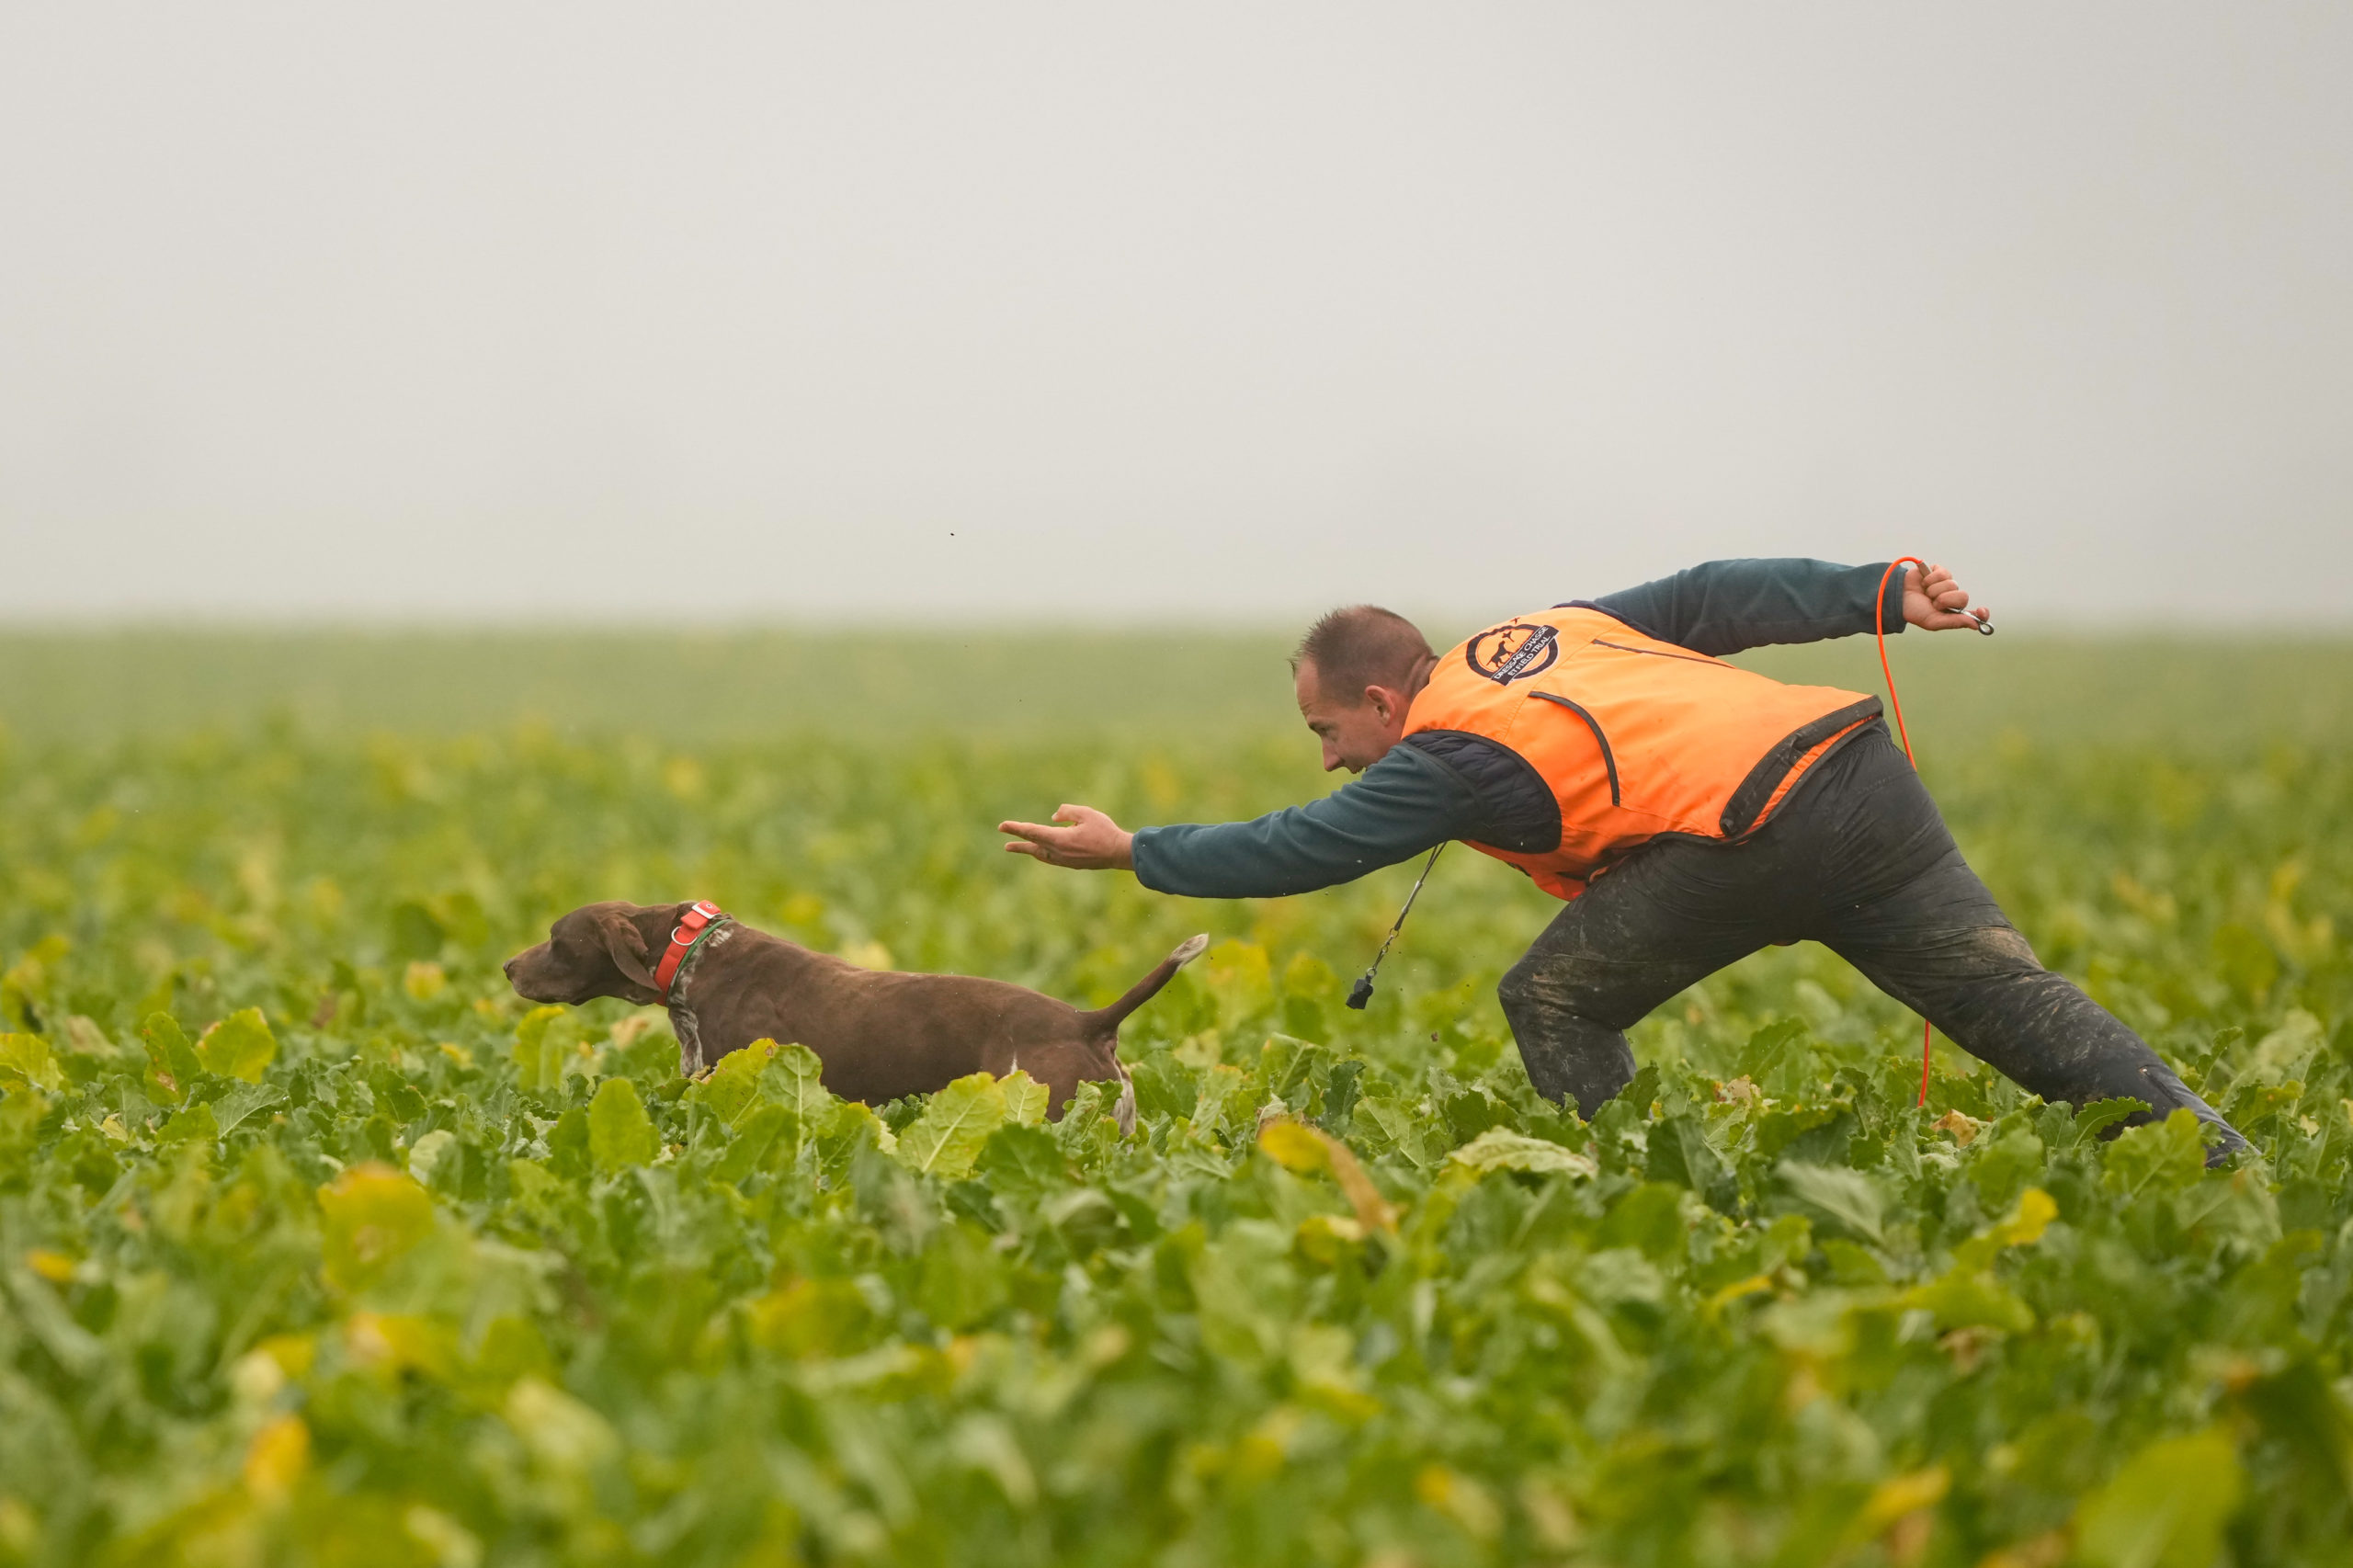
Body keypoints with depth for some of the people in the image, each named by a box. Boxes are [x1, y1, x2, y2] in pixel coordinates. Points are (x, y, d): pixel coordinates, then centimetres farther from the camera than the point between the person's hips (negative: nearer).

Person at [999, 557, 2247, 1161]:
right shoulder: (1547, 629, 26)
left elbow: (1294, 851, 9)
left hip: (1756, 834, -8)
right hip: (1865, 768, 8)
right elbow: (1711, 601, 21)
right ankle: (2214, 1155, -9)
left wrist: (1132, 851, 19)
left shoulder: (1450, 756, 4)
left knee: (1555, 1002, 7)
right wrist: (1884, 595, 17)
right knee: (2005, 990, 2)